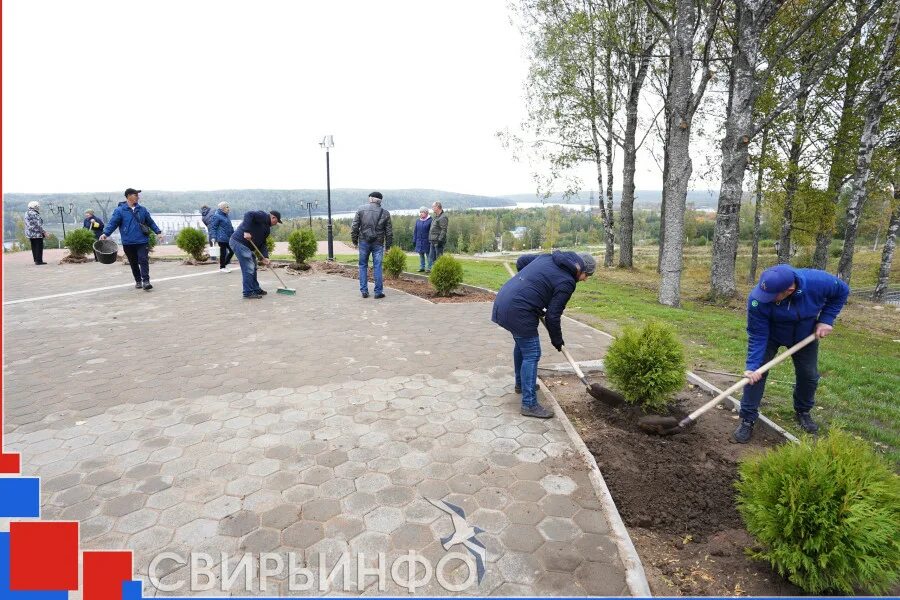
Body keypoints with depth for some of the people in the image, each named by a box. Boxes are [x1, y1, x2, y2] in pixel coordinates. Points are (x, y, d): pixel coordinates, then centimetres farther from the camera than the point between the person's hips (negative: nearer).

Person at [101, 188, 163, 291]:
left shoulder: (142, 209, 8)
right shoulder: (120, 210, -2)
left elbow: (150, 222, 17)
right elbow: (112, 223, -7)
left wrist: (158, 231, 13)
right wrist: (105, 233, -19)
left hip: (142, 241, 1)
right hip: (128, 243, -1)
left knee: (144, 260, -9)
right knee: (134, 263, 11)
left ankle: (146, 281, -12)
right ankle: (138, 281, 23)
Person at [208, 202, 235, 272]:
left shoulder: (225, 215, 16)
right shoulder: (216, 216, -11)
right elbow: (213, 227, -13)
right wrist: (213, 237, -18)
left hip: (228, 238, 9)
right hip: (222, 238, -9)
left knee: (232, 251, 10)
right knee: (223, 252, -2)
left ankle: (224, 264, 24)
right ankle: (222, 267, 10)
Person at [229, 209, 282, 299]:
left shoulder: (267, 228, 20)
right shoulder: (263, 216, -8)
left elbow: (262, 243, 16)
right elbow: (248, 214, -25)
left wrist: (264, 257, 3)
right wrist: (246, 231, -31)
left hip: (248, 246, 11)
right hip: (239, 242, -11)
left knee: (253, 268, 18)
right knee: (248, 268, -10)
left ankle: (256, 289, 29)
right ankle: (248, 293, -4)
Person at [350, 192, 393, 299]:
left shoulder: (361, 209, 0)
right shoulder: (385, 213, 2)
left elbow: (354, 227, -1)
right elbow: (389, 232, 4)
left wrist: (354, 241, 8)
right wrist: (388, 245, 12)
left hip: (364, 242, 0)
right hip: (378, 243, 0)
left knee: (363, 266, 11)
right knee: (377, 267, 4)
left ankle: (364, 291, 11)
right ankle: (378, 292, 5)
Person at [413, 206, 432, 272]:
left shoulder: (430, 221, -6)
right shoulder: (418, 221, 10)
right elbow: (415, 231, 14)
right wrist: (414, 240, 10)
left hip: (427, 241, -6)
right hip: (419, 241, 6)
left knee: (428, 255, -1)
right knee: (421, 255, 11)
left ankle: (429, 268, 5)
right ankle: (422, 267, 18)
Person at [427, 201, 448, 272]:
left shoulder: (443, 217, -14)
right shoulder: (435, 217, 17)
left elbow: (444, 230, -21)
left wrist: (440, 240, -25)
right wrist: (430, 239, 22)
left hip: (438, 241, -10)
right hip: (433, 241, 10)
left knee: (438, 257, -5)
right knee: (432, 256, 14)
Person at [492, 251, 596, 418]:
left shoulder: (549, 257, 12)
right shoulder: (567, 282, -10)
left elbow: (521, 261, 22)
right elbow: (553, 316, -8)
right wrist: (557, 340, 8)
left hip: (503, 300, 10)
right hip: (518, 311, -10)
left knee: (521, 344, 26)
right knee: (531, 354, -1)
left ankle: (521, 384, 43)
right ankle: (529, 404, 4)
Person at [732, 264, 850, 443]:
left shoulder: (818, 281, -35)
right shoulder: (757, 299, -39)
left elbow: (842, 291, -10)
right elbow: (758, 336, -30)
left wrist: (826, 320, -19)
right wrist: (752, 366, -36)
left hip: (805, 335, 2)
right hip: (769, 334, -2)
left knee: (809, 375, 9)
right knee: (756, 373, -13)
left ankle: (802, 412, 36)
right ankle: (747, 420, -2)